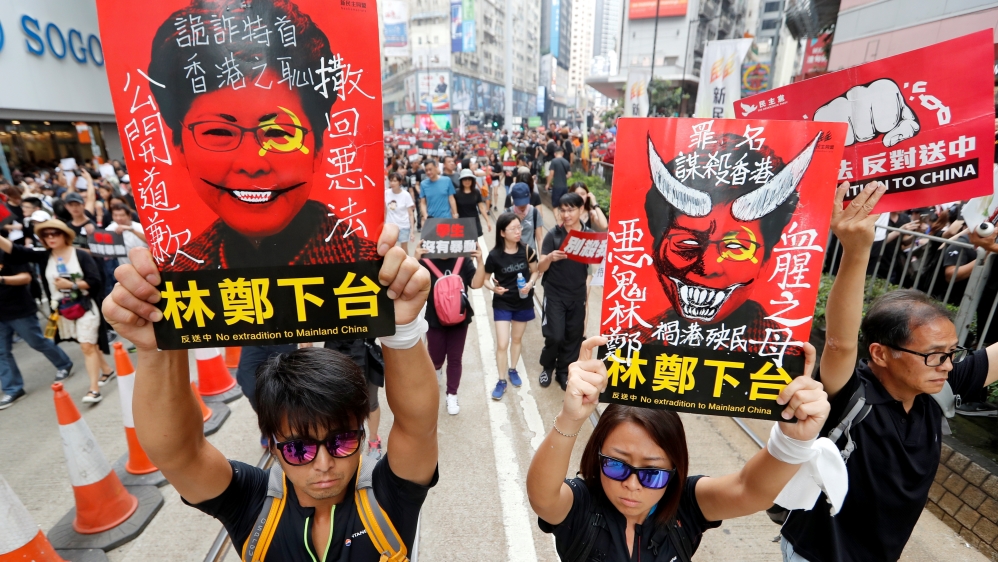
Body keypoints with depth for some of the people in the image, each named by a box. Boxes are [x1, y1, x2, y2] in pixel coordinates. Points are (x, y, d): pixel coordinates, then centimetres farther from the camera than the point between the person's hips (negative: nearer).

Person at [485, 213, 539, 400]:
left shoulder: (526, 250, -10)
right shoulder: (495, 255, -17)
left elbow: (535, 271, 4)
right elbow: (484, 278, -6)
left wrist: (530, 284, -15)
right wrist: (493, 287, -26)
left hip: (523, 302, 3)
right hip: (502, 304, -3)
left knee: (517, 338, 19)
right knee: (502, 344, -2)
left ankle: (513, 370, 42)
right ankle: (501, 380, 17)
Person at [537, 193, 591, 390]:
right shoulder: (553, 235, -8)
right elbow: (541, 268, -10)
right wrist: (550, 257, -30)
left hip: (578, 294, 2)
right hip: (555, 294, -2)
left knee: (574, 336, 9)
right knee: (555, 336, -5)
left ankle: (563, 371, 29)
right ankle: (547, 366, 23)